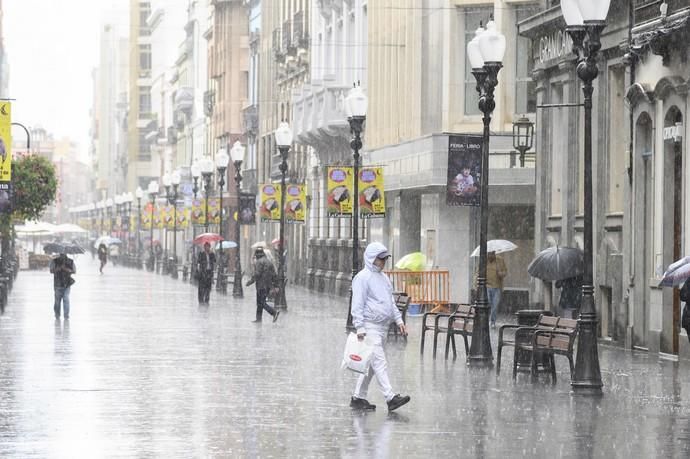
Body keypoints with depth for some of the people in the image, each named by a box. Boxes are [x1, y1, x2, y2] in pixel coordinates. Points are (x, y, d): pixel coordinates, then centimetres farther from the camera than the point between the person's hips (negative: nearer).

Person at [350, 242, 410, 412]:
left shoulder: (383, 277, 19)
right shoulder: (363, 277, -8)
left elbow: (390, 301, 26)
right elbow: (357, 305, -12)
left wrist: (399, 320, 16)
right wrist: (360, 328, -18)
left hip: (383, 327, 9)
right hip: (370, 326, -9)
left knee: (371, 365, 11)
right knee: (379, 361, -14)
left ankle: (358, 397, 18)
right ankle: (391, 398, -21)